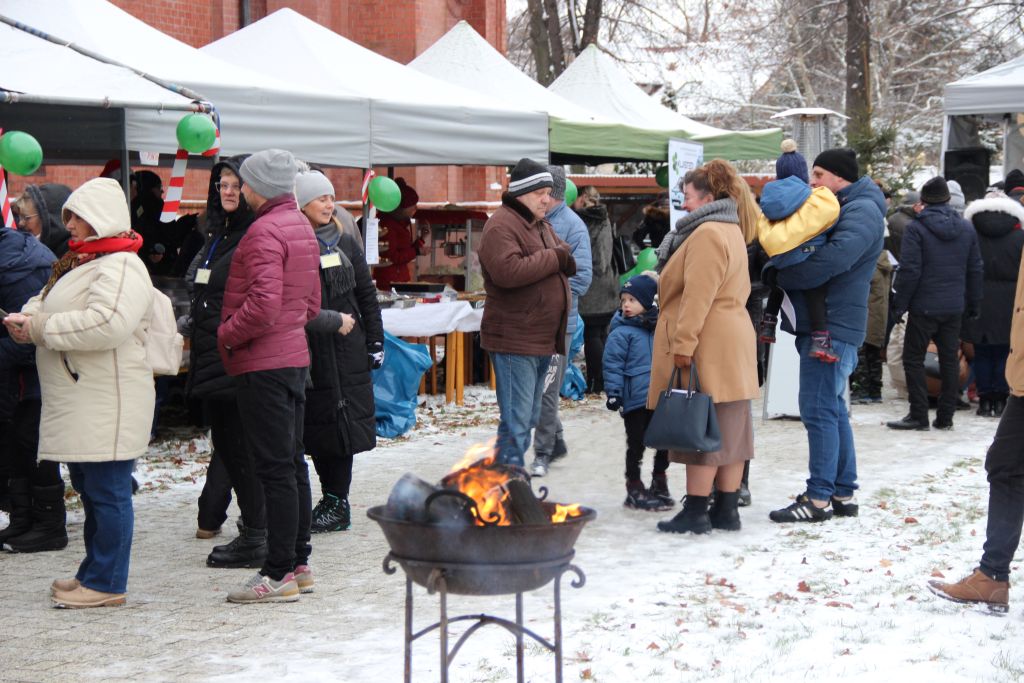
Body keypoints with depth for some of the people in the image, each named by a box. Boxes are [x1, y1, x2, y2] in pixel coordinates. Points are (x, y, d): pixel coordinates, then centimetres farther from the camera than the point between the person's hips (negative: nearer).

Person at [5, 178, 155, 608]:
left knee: (107, 492, -5)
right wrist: (27, 318, -1)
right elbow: (44, 302, 24)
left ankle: (106, 583, 0)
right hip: (79, 402, 10)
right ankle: (94, 572, 25)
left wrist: (41, 328, -20)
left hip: (107, 403, -10)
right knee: (89, 490, 16)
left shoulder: (121, 267, -14)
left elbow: (107, 323, -28)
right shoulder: (77, 262, 19)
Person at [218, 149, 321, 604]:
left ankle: (279, 575, -6)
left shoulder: (265, 231, -16)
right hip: (295, 357, 10)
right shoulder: (301, 226, 15)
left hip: (262, 363, -10)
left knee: (275, 468, -8)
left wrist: (228, 334, -12)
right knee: (292, 463, 14)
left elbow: (264, 303, -25)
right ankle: (298, 563, 21)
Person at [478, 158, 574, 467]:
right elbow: (508, 271, -28)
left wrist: (562, 258, 0)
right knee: (516, 424, -10)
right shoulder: (501, 225, -13)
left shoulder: (541, 225, 18)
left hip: (542, 340, 10)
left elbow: (567, 263, 25)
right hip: (514, 340, -10)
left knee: (528, 419, 17)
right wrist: (553, 258, -17)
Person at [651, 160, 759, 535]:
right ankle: (727, 509, 13)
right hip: (733, 344, 10)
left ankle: (696, 511, -4)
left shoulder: (707, 233, -14)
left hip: (707, 349, -10)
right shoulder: (732, 231, 19)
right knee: (728, 430, 9)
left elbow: (698, 294, -22)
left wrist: (683, 343, -22)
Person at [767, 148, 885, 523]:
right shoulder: (835, 208, 20)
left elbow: (833, 259, -25)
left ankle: (820, 498, -7)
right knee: (832, 409, 14)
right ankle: (843, 493, 20)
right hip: (819, 323, 10)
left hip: (832, 326, -10)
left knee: (819, 410, -9)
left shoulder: (862, 210, -12)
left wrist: (781, 277, -16)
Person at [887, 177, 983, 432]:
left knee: (913, 358, 3)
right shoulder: (966, 229, 7)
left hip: (924, 307, -5)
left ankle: (919, 415, 0)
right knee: (949, 358, 10)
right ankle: (945, 417, 12)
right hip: (954, 307, 5)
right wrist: (974, 304, 18)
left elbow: (910, 270, -13)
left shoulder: (916, 228, -10)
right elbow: (975, 270, 10)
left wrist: (899, 303, -7)